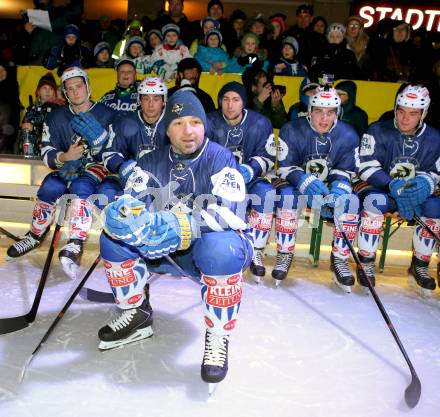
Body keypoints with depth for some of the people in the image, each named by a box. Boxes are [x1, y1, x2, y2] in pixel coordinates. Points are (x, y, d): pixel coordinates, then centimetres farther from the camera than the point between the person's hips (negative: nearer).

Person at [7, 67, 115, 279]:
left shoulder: (106, 114, -3)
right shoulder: (56, 117, 6)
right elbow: (47, 154, 1)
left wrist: (100, 138, -26)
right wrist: (64, 157, -21)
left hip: (95, 166, -3)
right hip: (66, 166, 4)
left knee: (81, 186, -35)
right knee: (49, 187, -24)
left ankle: (75, 245, -41)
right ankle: (36, 235, 1)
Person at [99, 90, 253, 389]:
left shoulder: (220, 158, -13)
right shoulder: (152, 162, 3)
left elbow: (225, 214, -25)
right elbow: (131, 201, -5)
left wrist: (180, 226, -38)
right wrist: (126, 214, -30)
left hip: (215, 242, -5)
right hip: (165, 249, 5)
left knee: (220, 249, -39)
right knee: (114, 236, -12)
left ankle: (218, 338, -17)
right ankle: (137, 315, 6)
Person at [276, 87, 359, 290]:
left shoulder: (348, 136, -7)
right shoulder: (292, 130, -14)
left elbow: (345, 172, -3)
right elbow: (285, 168, -14)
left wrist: (339, 188, -25)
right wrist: (305, 181, -32)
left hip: (332, 187, 2)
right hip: (298, 184, -2)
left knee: (350, 202, -25)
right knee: (288, 196, -33)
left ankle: (340, 259, -11)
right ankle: (284, 255, -17)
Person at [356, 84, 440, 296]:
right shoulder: (378, 131, -10)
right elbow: (366, 167, -16)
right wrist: (394, 186, -29)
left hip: (415, 193, 4)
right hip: (377, 187, -3)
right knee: (376, 201, -36)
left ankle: (419, 266, -5)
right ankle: (366, 263, -22)